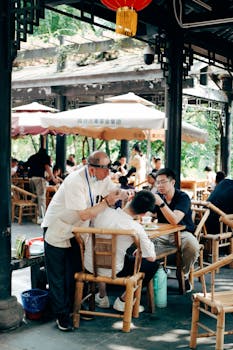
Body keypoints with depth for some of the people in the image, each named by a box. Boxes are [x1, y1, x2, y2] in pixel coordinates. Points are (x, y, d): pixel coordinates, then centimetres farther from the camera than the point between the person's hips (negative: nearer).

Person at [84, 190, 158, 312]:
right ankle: (122, 301, 19)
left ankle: (102, 297, 41)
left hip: (89, 265, 5)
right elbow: (151, 257, -12)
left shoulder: (103, 211, -15)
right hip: (111, 272, -4)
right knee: (153, 265, 13)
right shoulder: (136, 228, -24)